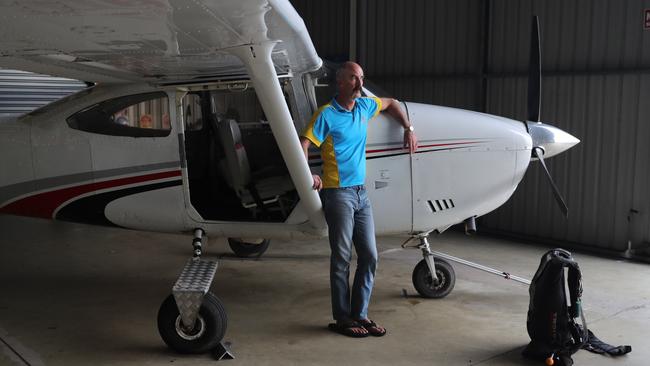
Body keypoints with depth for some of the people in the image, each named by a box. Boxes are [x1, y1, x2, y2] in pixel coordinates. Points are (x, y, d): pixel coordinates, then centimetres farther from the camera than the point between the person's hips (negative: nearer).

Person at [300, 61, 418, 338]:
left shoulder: (365, 106, 10)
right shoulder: (327, 114, -9)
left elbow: (390, 103, 29)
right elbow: (303, 144, -17)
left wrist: (409, 130, 20)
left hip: (361, 192, 7)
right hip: (338, 193, -7)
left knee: (369, 256, 7)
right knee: (342, 258, 0)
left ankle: (360, 314, 19)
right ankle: (342, 319, 12)